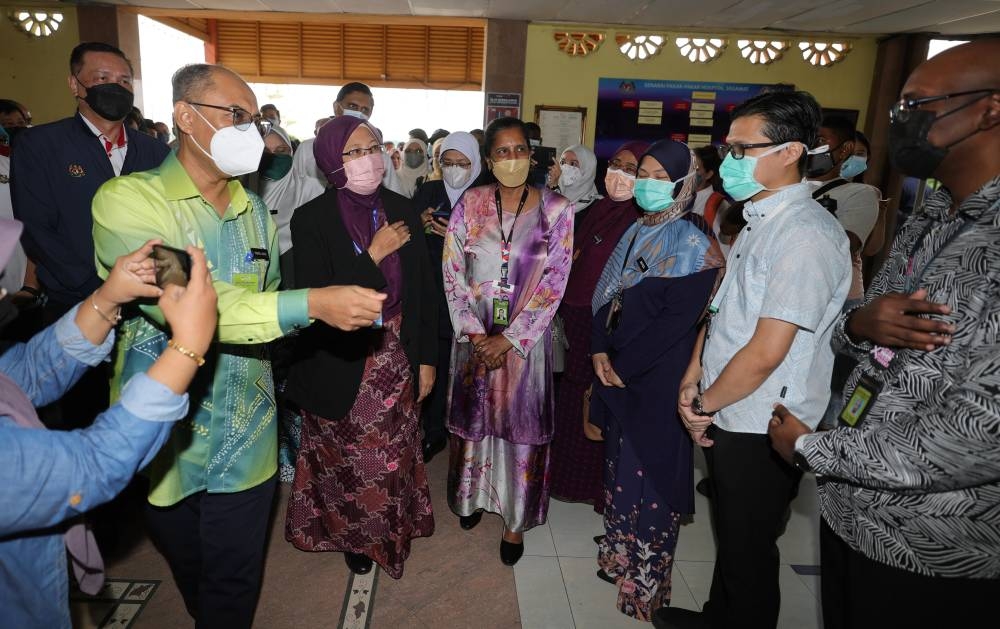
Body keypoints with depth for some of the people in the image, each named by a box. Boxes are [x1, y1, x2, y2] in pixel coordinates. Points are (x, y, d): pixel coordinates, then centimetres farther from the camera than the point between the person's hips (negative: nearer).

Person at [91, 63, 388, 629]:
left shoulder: (254, 210, 7)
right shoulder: (130, 199, -14)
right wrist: (313, 304, -35)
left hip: (247, 436, 4)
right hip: (165, 433, -3)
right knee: (189, 572, 20)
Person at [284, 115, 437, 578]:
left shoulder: (402, 210, -1)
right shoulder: (312, 219, -12)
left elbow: (422, 290, 3)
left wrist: (426, 357, 3)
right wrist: (374, 254, -21)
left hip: (398, 364, 3)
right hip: (342, 370, -2)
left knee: (394, 457, 15)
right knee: (347, 463, 14)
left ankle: (392, 529, 41)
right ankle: (352, 535, 41)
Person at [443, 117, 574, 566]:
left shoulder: (556, 209, -6)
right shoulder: (470, 204, -1)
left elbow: (554, 283, -9)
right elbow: (452, 272, -3)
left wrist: (509, 338, -13)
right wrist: (475, 333, -11)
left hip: (525, 338, -1)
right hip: (474, 336, 2)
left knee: (522, 424, 6)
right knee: (473, 415, 15)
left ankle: (516, 519, 24)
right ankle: (473, 494, 39)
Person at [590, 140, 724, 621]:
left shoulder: (692, 241, -13)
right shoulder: (637, 231, 10)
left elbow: (677, 320, -19)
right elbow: (608, 295, 10)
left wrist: (622, 366, -14)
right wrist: (600, 351, -3)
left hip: (657, 380, -7)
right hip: (618, 369, 7)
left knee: (649, 471, 4)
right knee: (620, 462, 16)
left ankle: (644, 580, 21)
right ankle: (619, 554, 35)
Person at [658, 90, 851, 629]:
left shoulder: (806, 235, -23)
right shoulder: (760, 220, 8)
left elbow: (765, 354, -25)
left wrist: (704, 405, -11)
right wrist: (692, 382, 3)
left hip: (759, 432, -9)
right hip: (729, 420, 9)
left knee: (747, 551, 12)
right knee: (730, 537, 26)